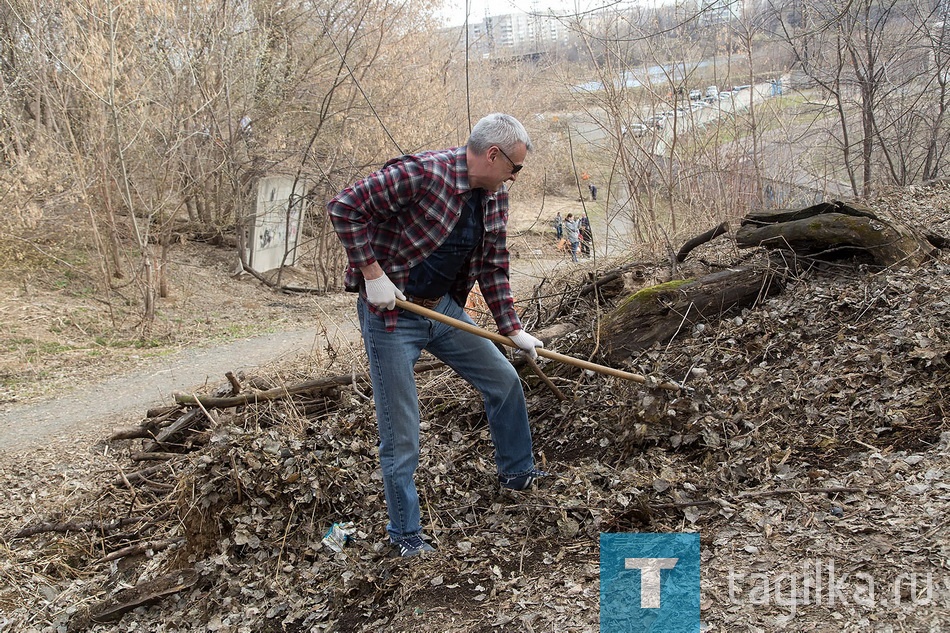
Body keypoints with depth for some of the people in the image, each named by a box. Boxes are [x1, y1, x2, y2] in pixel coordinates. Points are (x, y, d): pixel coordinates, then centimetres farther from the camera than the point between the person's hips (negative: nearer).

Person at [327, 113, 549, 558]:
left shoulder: (494, 197, 2)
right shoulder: (421, 173, -23)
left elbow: (493, 266, 10)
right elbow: (345, 207, -24)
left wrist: (512, 328, 7)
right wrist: (372, 272, -24)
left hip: (443, 308, 8)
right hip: (391, 310, -7)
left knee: (504, 380, 13)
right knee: (401, 434, 0)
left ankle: (516, 472, 37)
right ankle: (405, 533, 18)